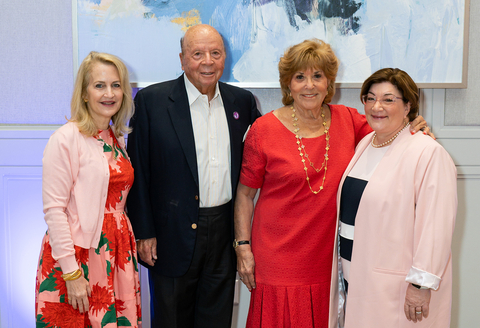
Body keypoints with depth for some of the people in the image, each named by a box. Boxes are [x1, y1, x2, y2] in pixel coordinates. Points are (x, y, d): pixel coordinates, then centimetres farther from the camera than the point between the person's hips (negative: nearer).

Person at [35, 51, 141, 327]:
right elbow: (54, 209, -15)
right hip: (77, 254, -6)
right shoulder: (66, 139, -12)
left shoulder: (118, 139, 9)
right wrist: (71, 273, -17)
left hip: (117, 251, 6)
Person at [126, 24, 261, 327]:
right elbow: (139, 171, -6)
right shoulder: (151, 101, -7)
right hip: (174, 235, -3)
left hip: (226, 232, 3)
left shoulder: (243, 101, 5)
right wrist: (144, 232, -8)